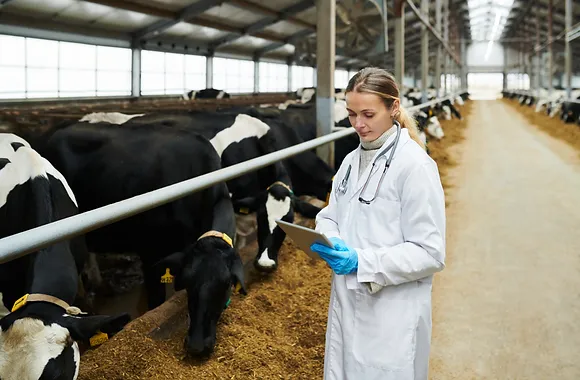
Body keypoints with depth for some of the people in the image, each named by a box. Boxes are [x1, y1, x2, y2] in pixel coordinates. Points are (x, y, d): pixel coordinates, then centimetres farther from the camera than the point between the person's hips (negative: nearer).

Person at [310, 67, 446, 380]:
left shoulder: (415, 166, -15)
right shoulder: (352, 161, 7)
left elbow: (430, 253, -16)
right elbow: (331, 216, 14)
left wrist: (362, 262, -24)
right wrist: (328, 241, -10)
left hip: (391, 317, -6)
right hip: (347, 305, 7)